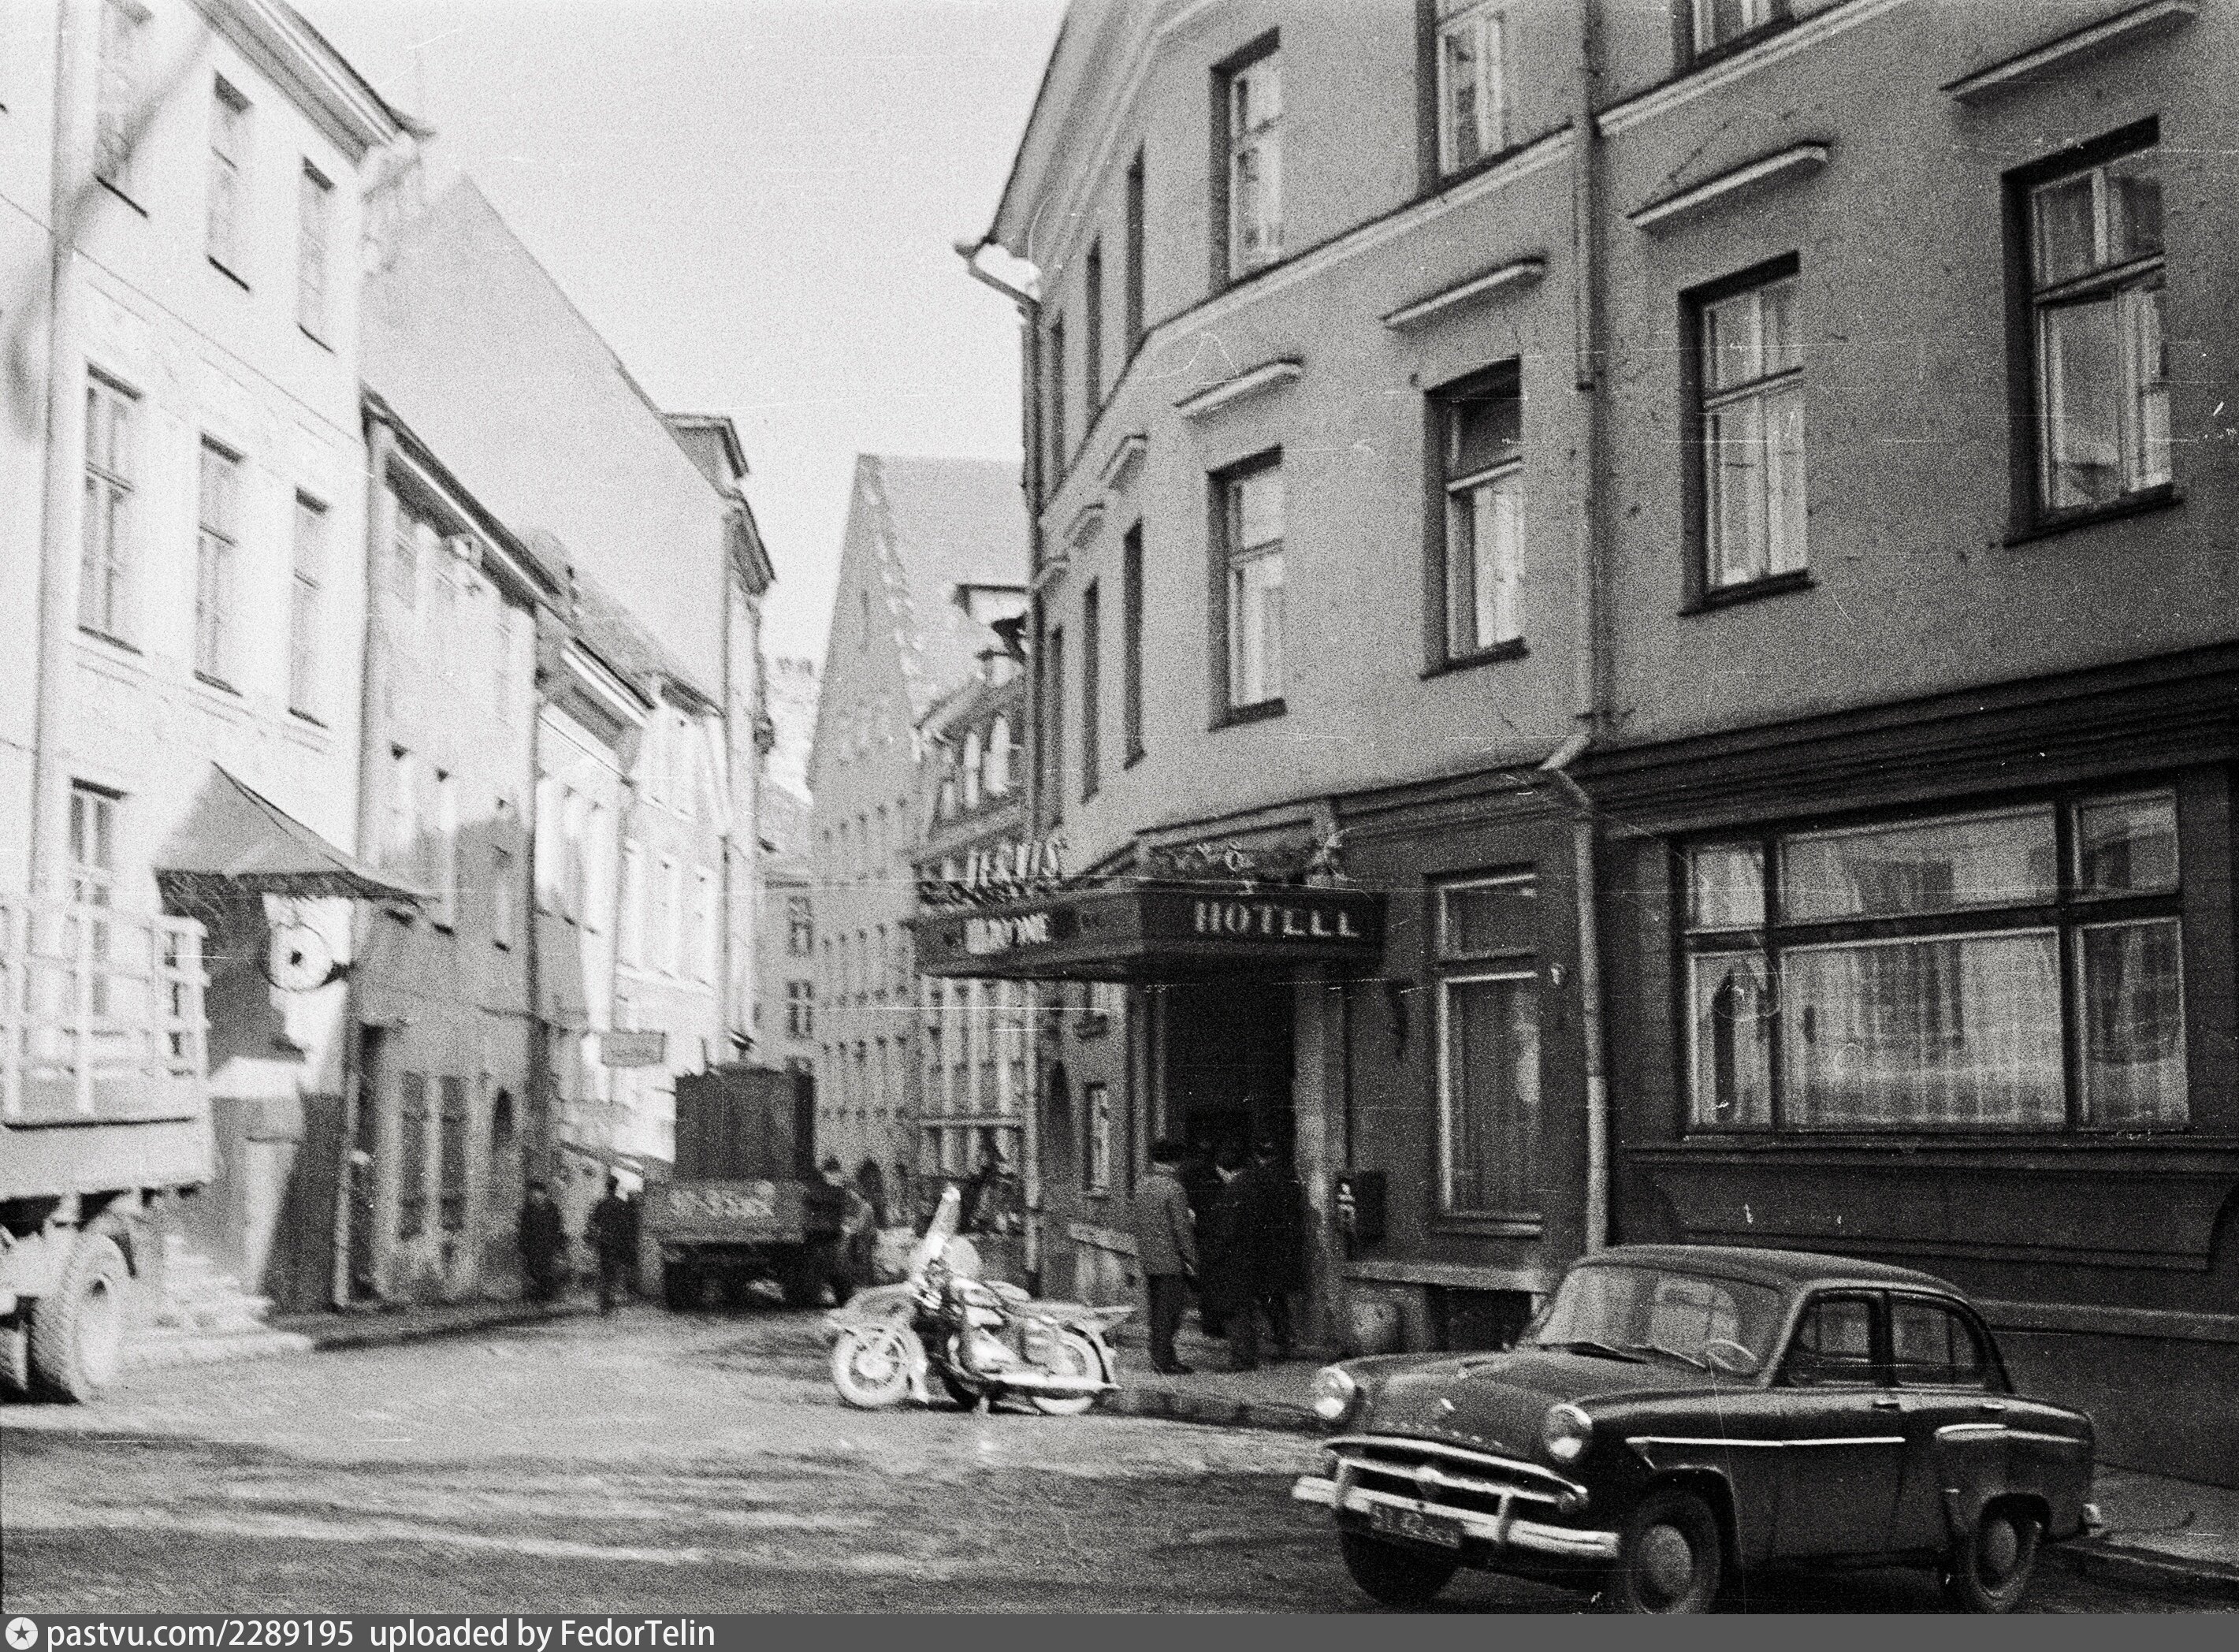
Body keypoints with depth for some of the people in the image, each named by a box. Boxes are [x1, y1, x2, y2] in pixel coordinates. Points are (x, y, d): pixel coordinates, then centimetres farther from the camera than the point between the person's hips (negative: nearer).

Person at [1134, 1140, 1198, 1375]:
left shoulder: (1142, 1187, 8)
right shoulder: (1174, 1189, -15)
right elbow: (1183, 1229, -15)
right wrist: (1192, 1260, -9)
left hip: (1148, 1260, 7)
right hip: (1171, 1262, -7)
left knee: (1157, 1311, 15)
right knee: (1168, 1313, -2)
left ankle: (1159, 1356, 21)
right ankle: (1164, 1360, 0)